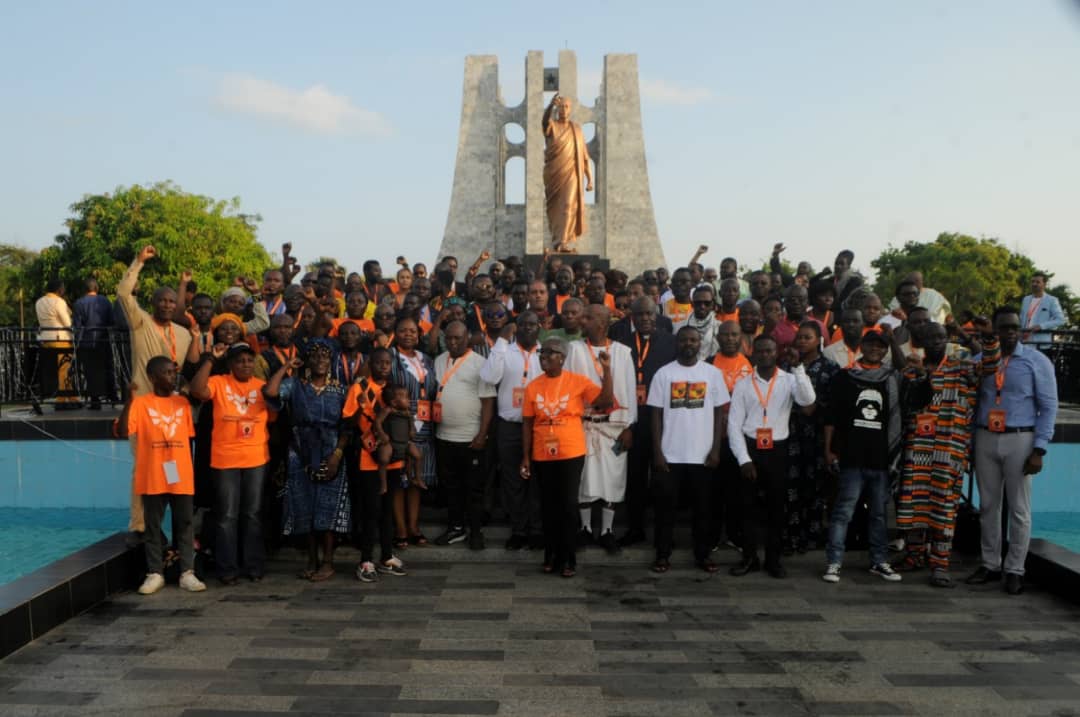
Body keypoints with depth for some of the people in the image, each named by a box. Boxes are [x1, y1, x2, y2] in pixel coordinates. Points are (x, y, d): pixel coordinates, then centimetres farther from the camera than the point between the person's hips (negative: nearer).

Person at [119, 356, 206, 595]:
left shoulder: (183, 402, 8)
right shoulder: (141, 403, -3)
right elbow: (123, 432, -14)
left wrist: (190, 470, 10)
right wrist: (129, 401, -24)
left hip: (181, 477, 3)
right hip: (152, 478, -3)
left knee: (184, 525, 5)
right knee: (153, 526, 7)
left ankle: (187, 573, 10)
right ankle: (155, 573, 16)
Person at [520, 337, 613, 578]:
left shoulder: (578, 381, -4)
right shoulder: (533, 386, 3)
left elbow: (605, 400, -13)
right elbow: (527, 423, 5)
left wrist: (607, 370, -21)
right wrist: (525, 456, 2)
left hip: (571, 455, -3)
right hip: (542, 456, 3)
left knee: (568, 506, 1)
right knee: (548, 506, 11)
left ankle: (568, 559, 11)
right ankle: (551, 555, 22)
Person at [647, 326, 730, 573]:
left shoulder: (713, 373, 2)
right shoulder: (664, 373, 0)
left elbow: (719, 413, 4)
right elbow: (656, 415, 1)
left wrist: (716, 449, -3)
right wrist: (657, 452, -4)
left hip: (702, 455, 1)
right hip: (670, 455, -1)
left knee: (703, 507, 9)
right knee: (665, 506, 5)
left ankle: (702, 554, 21)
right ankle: (663, 555, 15)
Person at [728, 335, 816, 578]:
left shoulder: (789, 380, 2)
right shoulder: (743, 385, 3)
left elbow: (808, 399, -18)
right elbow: (734, 424, 0)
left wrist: (798, 367, -22)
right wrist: (744, 459, -7)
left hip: (778, 450, 0)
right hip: (750, 449, 0)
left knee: (776, 506, 6)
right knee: (749, 505, 5)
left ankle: (773, 559, 17)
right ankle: (749, 558, 14)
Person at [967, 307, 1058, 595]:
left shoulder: (1037, 361, -1)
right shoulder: (980, 359, 7)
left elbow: (1049, 407, -3)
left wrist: (1039, 450, -8)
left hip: (1019, 440, -3)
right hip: (985, 438, 3)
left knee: (1019, 509, 3)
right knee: (988, 506, 11)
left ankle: (1015, 570, 13)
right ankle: (990, 564, 23)